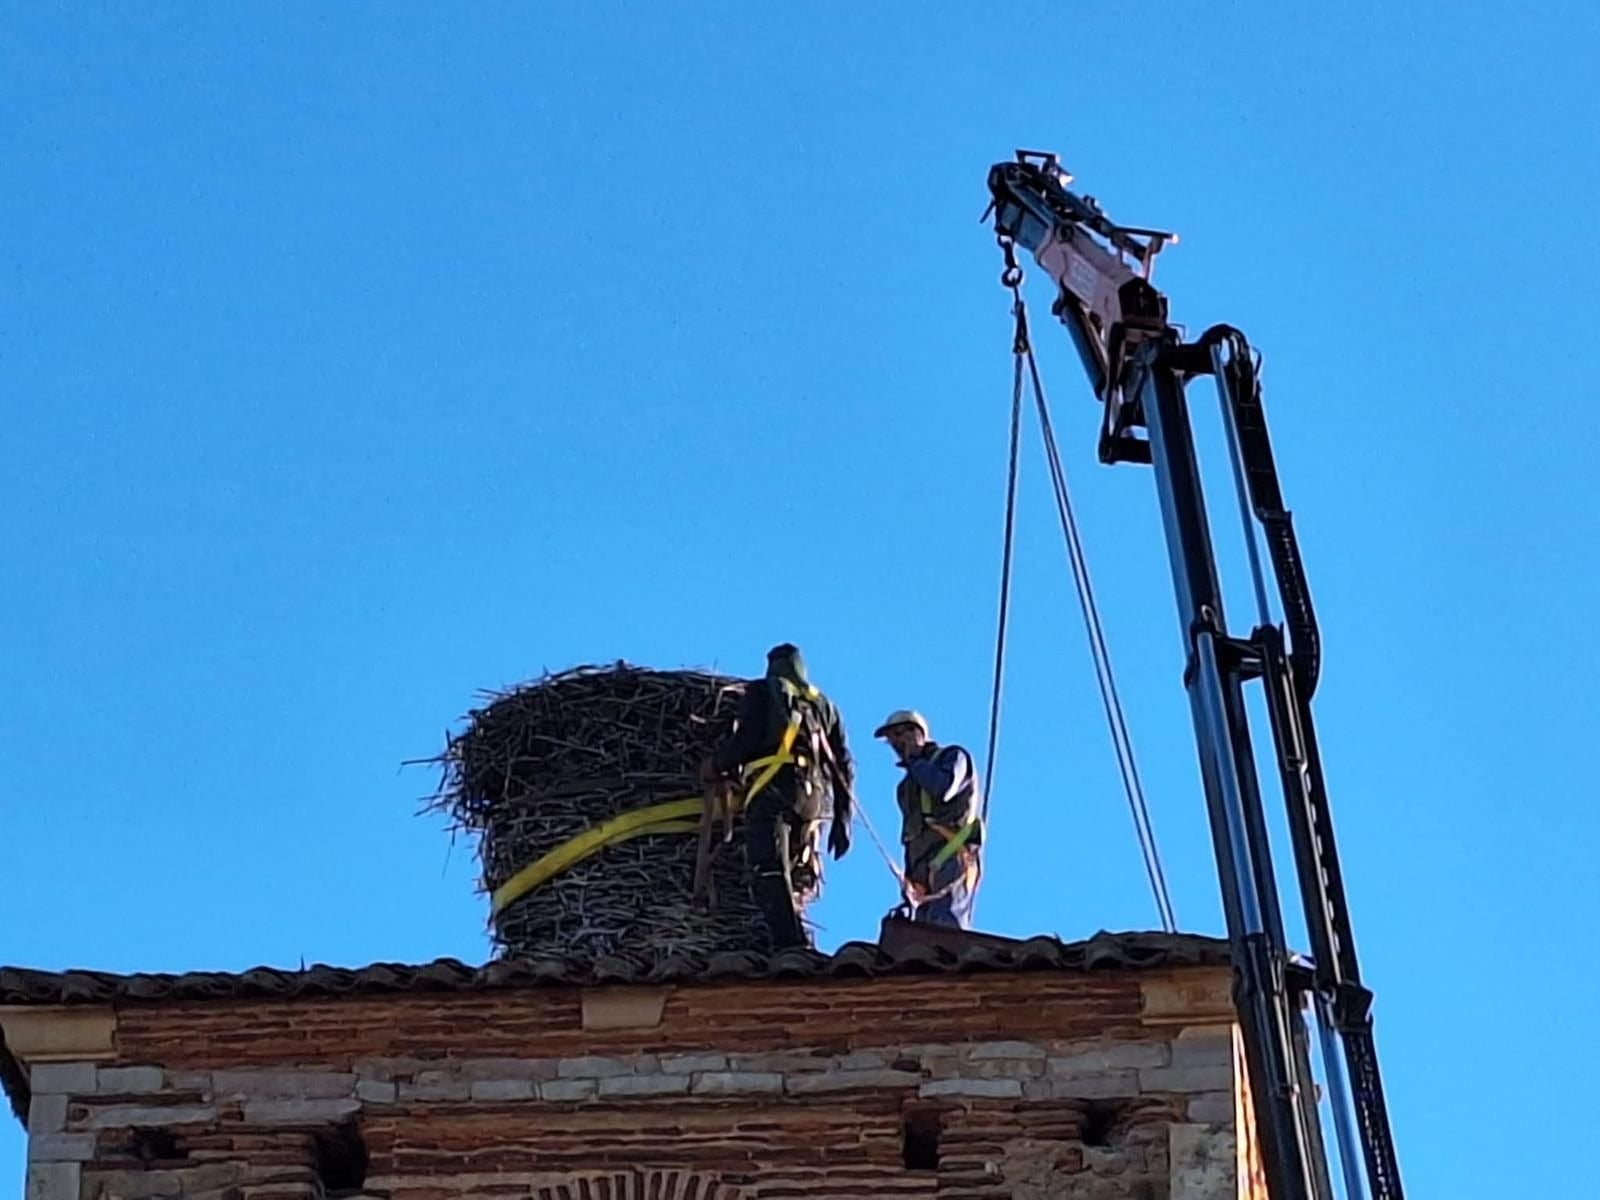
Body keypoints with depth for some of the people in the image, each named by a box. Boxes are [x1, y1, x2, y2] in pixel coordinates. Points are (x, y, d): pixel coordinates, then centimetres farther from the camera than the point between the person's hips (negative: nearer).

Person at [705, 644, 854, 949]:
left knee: (770, 874, -17)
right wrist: (842, 820, 21)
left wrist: (716, 766, 14)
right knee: (783, 872, 12)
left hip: (774, 789, -6)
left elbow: (745, 739, -3)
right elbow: (844, 765, 22)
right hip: (813, 797, 6)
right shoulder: (823, 705, 29)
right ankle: (796, 944, -2)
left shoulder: (764, 691, 13)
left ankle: (791, 947, -34)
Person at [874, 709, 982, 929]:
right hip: (923, 867, 8)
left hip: (950, 859, -8)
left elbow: (942, 789, -13)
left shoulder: (951, 756, 10)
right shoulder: (909, 783, 31)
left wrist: (914, 760, 3)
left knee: (944, 933, -26)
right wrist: (909, 877, 16)